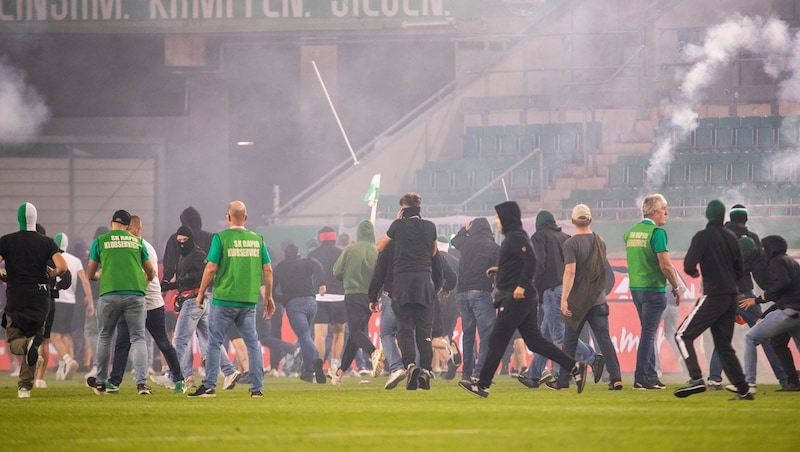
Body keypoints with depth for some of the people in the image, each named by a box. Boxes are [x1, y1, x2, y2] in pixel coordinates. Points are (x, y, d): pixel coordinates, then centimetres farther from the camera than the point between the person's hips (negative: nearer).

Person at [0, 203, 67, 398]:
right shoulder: (47, 242, 1)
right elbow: (62, 267, -12)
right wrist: (51, 274, 10)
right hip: (40, 297, 1)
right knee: (35, 334, 14)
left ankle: (26, 345, -27)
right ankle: (25, 387, 3)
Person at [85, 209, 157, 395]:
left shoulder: (100, 241, 10)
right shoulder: (137, 241, 15)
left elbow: (90, 275, 16)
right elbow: (151, 273, 22)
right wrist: (144, 281, 44)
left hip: (109, 294, -1)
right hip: (135, 294, 1)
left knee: (105, 337, 15)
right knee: (138, 338, 3)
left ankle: (101, 382, 23)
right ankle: (141, 382, -13)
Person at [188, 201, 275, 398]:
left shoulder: (220, 238, -5)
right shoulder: (257, 239, 6)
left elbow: (211, 268, -8)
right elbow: (267, 270, 7)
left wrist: (201, 293, 3)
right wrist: (268, 297, 17)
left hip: (224, 299, -3)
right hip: (249, 300, 3)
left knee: (214, 342, 4)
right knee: (253, 343, 9)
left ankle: (209, 386, 2)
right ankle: (257, 388, 6)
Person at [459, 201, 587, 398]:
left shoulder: (516, 238, -12)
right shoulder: (514, 237, 18)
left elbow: (530, 260, -24)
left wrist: (522, 285, -27)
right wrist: (500, 270, 19)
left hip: (516, 297, -10)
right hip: (526, 300, 10)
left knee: (497, 340, -5)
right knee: (534, 341, 9)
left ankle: (483, 384, -2)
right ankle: (574, 367, 3)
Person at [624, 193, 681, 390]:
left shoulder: (631, 233, 11)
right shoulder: (657, 233, -14)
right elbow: (665, 265, -17)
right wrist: (676, 287, -6)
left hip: (635, 288, 8)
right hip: (654, 289, -8)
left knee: (648, 332, 16)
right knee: (648, 333, -4)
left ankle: (650, 375, 19)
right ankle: (641, 378, -4)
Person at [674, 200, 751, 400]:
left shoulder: (702, 237, -8)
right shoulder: (732, 238, 11)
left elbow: (689, 266, -14)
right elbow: (740, 270, 15)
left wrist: (694, 272, 8)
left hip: (713, 296, -7)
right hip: (732, 296, 7)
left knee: (683, 335, -4)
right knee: (724, 345, 15)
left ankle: (696, 379, -22)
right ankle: (743, 390, 9)